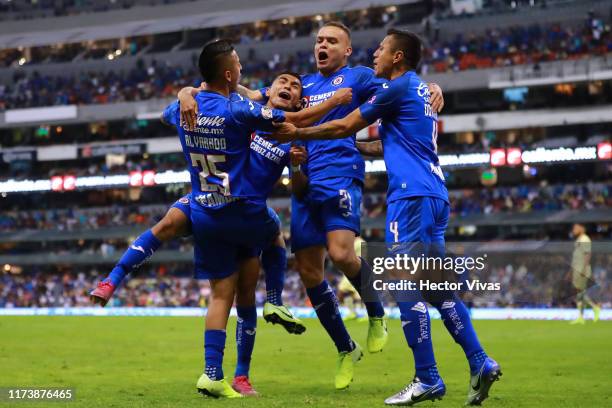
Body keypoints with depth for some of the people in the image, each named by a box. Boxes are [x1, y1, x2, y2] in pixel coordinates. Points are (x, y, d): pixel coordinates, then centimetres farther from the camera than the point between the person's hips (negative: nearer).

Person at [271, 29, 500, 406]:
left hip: (412, 195, -9)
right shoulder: (422, 90, 20)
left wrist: (297, 134, 11)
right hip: (434, 195, 9)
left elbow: (344, 127, -1)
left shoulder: (398, 88, -6)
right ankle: (480, 364, 6)